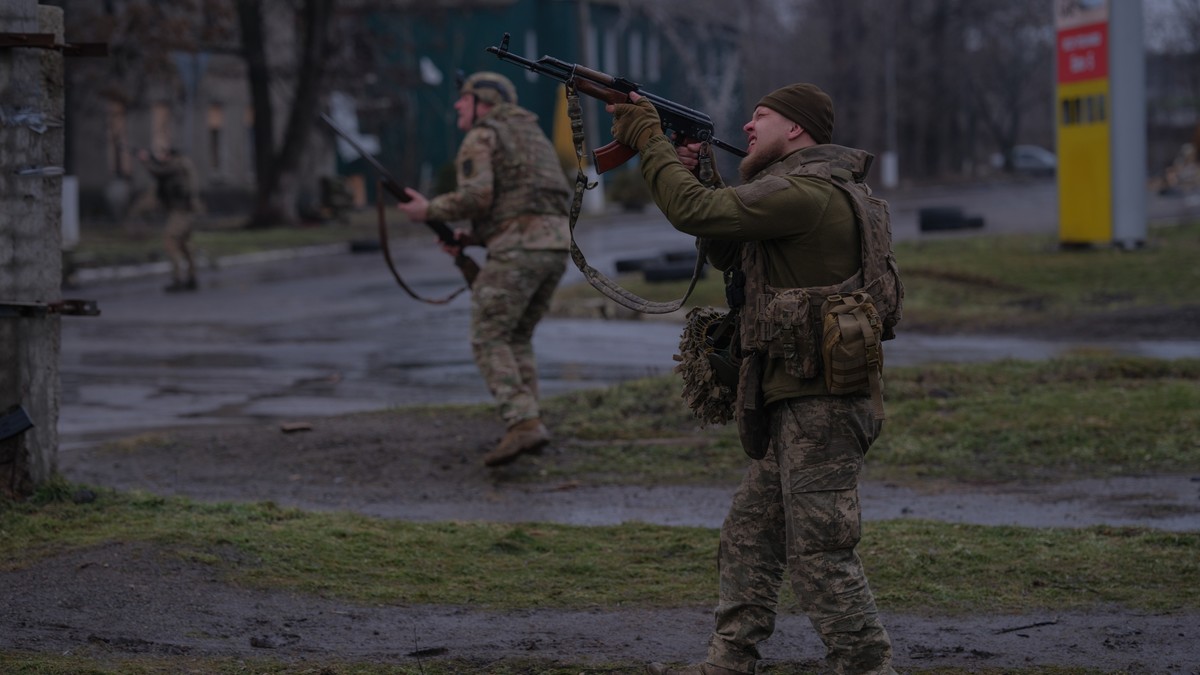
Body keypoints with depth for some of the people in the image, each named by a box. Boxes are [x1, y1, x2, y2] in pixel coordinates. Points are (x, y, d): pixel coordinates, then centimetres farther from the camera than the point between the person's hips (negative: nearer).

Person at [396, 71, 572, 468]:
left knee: (489, 343, -4)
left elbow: (476, 196, -14)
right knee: (517, 338, 20)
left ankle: (523, 425, -19)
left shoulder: (479, 139, 1)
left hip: (518, 250, -8)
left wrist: (430, 211, 2)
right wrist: (472, 239, 21)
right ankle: (528, 427, 8)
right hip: (557, 245, 8)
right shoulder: (531, 139, 29)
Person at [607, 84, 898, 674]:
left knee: (821, 554, -9)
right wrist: (696, 175, 12)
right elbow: (730, 254, 24)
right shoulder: (811, 191, 19)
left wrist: (649, 140, -8)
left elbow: (695, 212, -21)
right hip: (800, 404, 11)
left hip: (818, 405, -11)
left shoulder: (803, 192, -16)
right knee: (748, 537, 15)